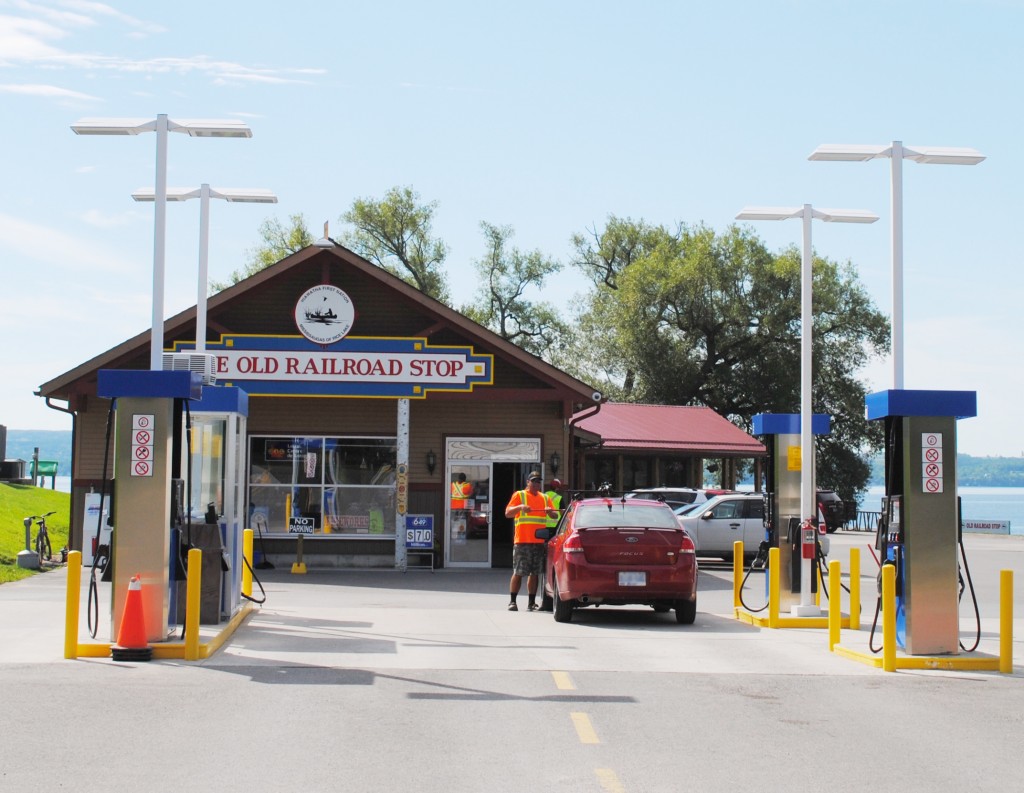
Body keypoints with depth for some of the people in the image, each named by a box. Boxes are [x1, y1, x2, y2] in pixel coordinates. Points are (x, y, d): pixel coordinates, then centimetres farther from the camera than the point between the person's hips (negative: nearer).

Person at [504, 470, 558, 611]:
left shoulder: (545, 498, 17)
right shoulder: (519, 495, 5)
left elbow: (555, 515, 15)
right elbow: (507, 513, -2)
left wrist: (550, 511, -8)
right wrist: (520, 507, -20)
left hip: (539, 541, 4)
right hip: (522, 541, -4)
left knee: (535, 573, 5)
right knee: (518, 573, -4)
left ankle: (532, 603, 9)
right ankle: (512, 602, 1)